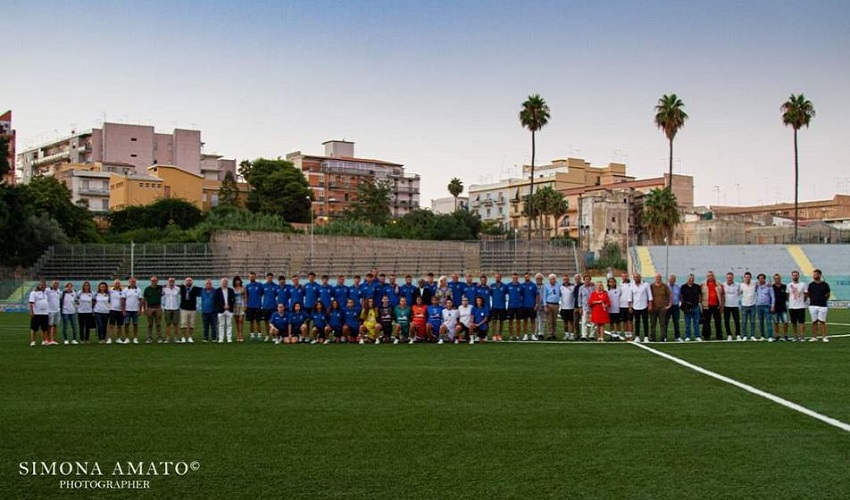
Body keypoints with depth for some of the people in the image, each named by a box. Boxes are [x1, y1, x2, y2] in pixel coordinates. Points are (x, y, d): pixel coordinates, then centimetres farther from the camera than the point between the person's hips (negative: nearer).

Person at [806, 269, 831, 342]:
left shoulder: (825, 284, 0)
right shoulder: (811, 285, 6)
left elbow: (827, 295, 8)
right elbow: (808, 294, 15)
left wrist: (823, 300, 2)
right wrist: (813, 300, 8)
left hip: (822, 306, -2)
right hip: (813, 306, 2)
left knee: (822, 322, -3)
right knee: (814, 322, 5)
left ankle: (824, 337, 2)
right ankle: (814, 337, 9)